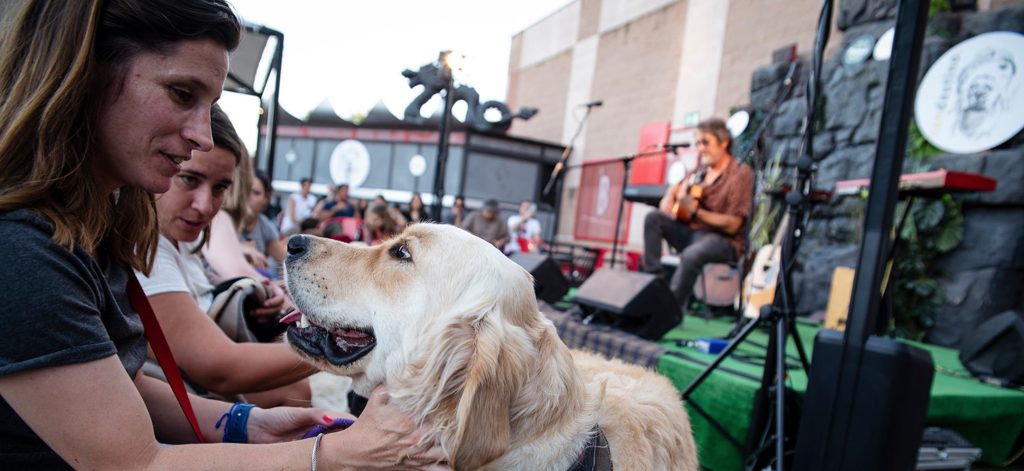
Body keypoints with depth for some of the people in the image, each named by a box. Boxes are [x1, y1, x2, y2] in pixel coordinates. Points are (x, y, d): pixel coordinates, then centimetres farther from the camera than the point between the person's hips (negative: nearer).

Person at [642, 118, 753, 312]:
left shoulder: (741, 173, -11)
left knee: (691, 255, -37)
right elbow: (675, 188, 25)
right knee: (653, 218, -9)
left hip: (724, 241, -7)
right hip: (691, 232, 8)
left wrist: (696, 212, -26)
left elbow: (732, 225, -18)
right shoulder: (701, 169, 9)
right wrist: (669, 200, 1)